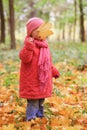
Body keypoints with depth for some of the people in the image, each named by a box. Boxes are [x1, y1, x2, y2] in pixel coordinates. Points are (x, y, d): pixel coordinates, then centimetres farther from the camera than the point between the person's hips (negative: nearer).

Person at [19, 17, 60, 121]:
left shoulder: (44, 45, 12)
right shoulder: (29, 44, -14)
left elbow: (48, 61, 23)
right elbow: (25, 58, -30)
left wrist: (53, 71, 25)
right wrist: (29, 46, -41)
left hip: (44, 80, 8)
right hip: (32, 80, -8)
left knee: (41, 100, 19)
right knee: (33, 101, -5)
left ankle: (40, 116, 32)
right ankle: (31, 118, 4)